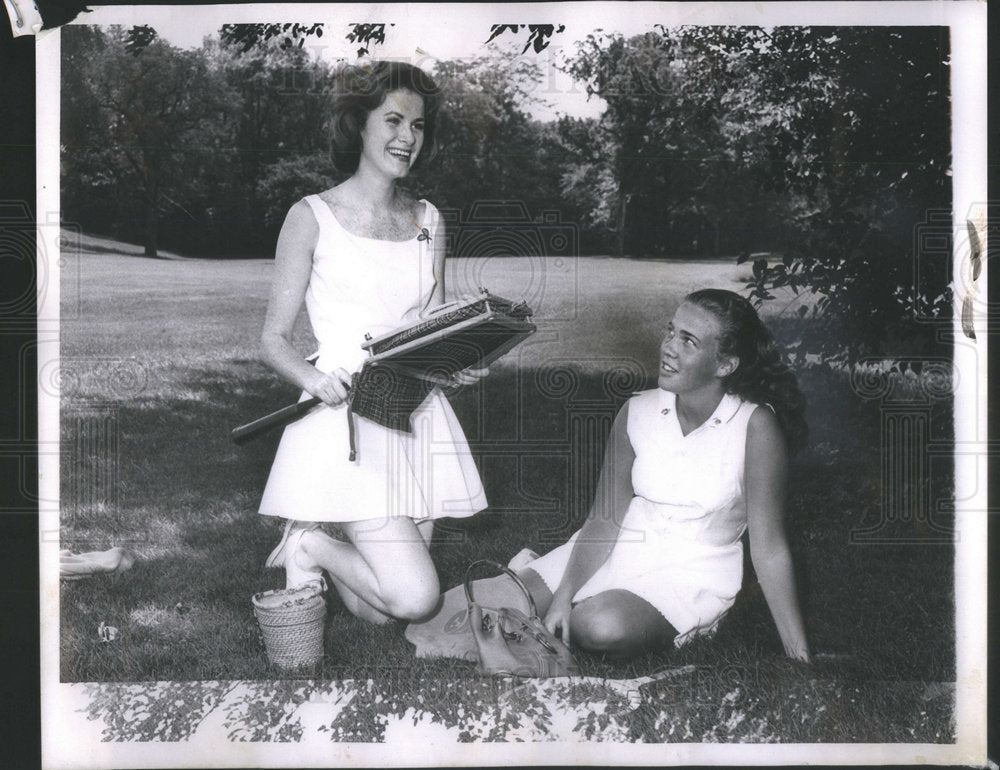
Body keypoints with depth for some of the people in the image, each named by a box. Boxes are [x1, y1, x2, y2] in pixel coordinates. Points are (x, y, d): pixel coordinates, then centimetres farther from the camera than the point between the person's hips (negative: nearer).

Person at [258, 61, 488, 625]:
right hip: (345, 415, -5)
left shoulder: (428, 220, 13)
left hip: (417, 416, 5)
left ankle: (324, 540, 31)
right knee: (415, 597, -16)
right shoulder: (313, 217, -1)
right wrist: (315, 378, -21)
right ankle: (310, 542, 10)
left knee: (379, 613, 2)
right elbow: (275, 338, -1)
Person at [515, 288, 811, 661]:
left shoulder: (754, 425, -19)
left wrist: (801, 658, -15)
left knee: (603, 626, -32)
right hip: (621, 550, 4)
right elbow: (605, 519, -4)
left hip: (693, 574, -3)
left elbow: (768, 549, -15)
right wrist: (563, 596, -16)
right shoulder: (638, 413, -7)